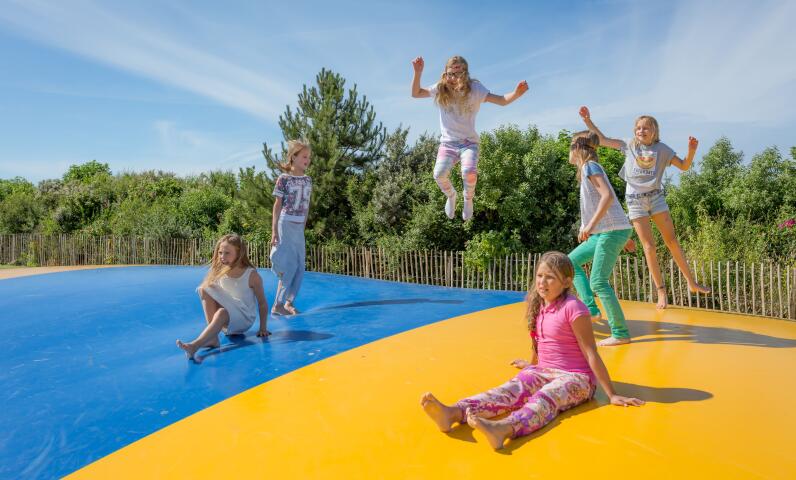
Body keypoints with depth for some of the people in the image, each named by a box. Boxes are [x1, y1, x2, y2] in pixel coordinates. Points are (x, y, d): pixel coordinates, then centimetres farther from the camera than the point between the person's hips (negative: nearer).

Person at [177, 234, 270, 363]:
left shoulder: (252, 275, -12)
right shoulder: (220, 272, 1)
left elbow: (262, 303, -7)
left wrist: (263, 328, -7)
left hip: (244, 320, -4)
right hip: (225, 320, 5)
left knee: (222, 313, -36)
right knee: (204, 290, -18)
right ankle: (212, 337, -25)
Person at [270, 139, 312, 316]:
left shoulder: (307, 180, 10)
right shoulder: (284, 179, -6)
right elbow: (277, 205, -6)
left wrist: (303, 228, 12)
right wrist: (274, 231, -9)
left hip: (299, 227, 6)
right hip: (285, 225, -6)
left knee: (300, 267, 5)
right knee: (290, 265, -9)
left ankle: (289, 302, 17)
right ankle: (277, 305, 2)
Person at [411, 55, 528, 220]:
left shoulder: (474, 89, -5)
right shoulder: (440, 89, 1)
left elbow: (502, 100, -9)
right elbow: (415, 93, 8)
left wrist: (516, 93, -31)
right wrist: (418, 72, -7)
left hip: (469, 142, -1)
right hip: (447, 143, 2)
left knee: (469, 172, -31)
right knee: (439, 174, -26)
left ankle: (468, 199, 4)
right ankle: (451, 195, 11)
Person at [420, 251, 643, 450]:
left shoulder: (573, 308, -13)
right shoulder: (539, 305, 8)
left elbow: (591, 354, -13)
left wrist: (612, 395, -10)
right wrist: (532, 366, 38)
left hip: (575, 378, -5)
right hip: (544, 372, 5)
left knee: (545, 397, -35)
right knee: (510, 390, -22)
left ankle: (504, 428, -67)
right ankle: (454, 413, -47)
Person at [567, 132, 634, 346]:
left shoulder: (590, 166, -9)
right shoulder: (589, 168, 18)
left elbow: (608, 196, -22)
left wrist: (591, 224, -28)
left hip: (613, 231, -10)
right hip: (605, 232, 10)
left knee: (598, 282, -10)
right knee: (571, 261, 15)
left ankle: (620, 334, -3)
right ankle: (591, 310, 10)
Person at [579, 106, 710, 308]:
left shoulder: (662, 148, 2)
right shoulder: (629, 145, 3)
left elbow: (684, 166, 3)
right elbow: (602, 140, 6)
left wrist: (692, 150, -16)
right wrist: (588, 121, 1)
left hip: (656, 197, 1)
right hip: (635, 200, -1)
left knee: (672, 240, 5)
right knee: (649, 246, -2)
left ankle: (692, 282, 18)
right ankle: (661, 290, 6)